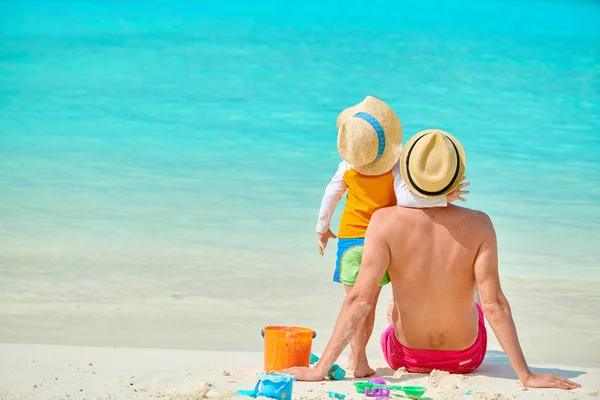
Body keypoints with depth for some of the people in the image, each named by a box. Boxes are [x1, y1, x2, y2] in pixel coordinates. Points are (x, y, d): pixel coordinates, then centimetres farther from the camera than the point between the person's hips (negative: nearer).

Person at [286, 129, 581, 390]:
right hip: (466, 358, 1)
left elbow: (360, 299, -29)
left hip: (407, 358, 0)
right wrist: (526, 376, -19)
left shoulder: (385, 222, -25)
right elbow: (494, 305, -24)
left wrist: (320, 369, -26)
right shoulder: (478, 225, -23)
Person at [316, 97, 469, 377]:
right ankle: (356, 358, 22)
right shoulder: (396, 168, -14)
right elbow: (406, 198, -28)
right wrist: (444, 198, -24)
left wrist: (322, 228, 22)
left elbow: (330, 197, 6)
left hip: (350, 240, 0)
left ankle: (358, 359, 1)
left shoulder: (347, 169, -6)